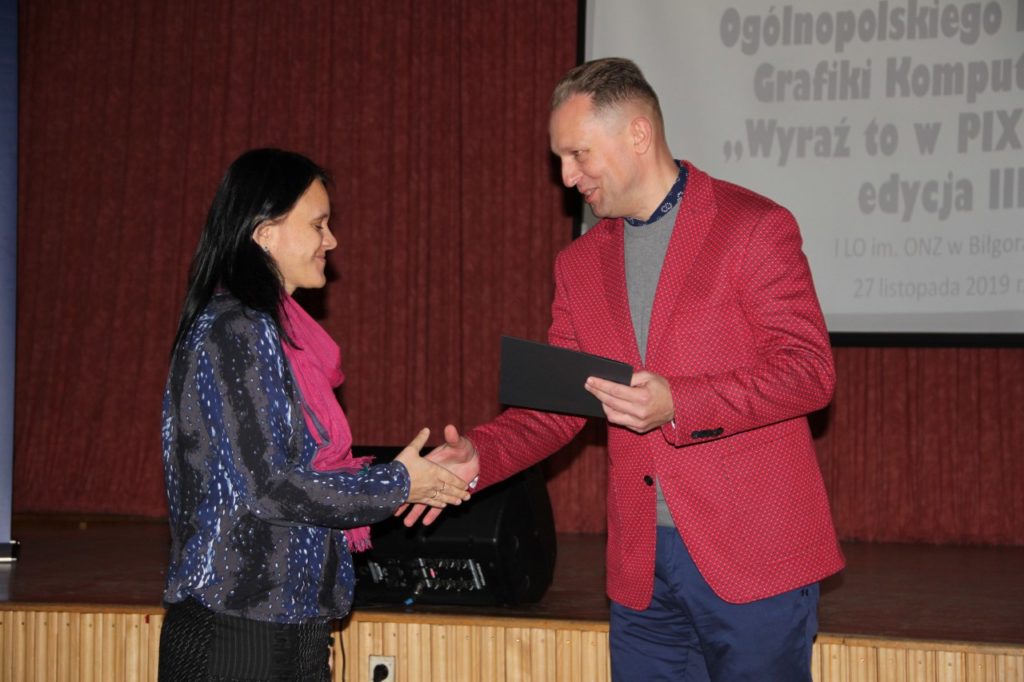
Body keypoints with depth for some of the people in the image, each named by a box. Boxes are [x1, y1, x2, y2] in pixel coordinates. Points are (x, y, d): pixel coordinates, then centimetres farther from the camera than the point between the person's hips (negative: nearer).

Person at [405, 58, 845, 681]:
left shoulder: (754, 227, -5)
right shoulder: (580, 264, 13)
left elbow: (809, 370, -11)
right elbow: (556, 407, 15)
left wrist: (678, 405, -22)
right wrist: (478, 456, -4)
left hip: (755, 557, -5)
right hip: (642, 568, 5)